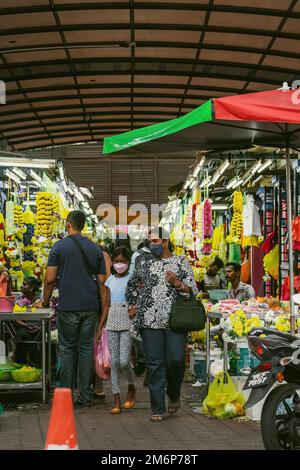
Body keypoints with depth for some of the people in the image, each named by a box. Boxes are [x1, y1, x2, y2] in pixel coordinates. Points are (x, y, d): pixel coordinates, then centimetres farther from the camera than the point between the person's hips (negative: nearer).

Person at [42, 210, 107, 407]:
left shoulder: (60, 246, -2)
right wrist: (104, 308, 13)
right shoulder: (96, 249, 9)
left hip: (68, 307, -3)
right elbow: (102, 282, 7)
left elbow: (50, 279, -5)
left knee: (67, 350, 5)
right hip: (90, 307, 3)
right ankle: (86, 396, 10)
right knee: (86, 349, 8)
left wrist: (46, 301, 10)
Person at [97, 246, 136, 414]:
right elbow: (107, 305, 15)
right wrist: (100, 327, 12)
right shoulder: (111, 280, 13)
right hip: (112, 322, 4)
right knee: (114, 362, 2)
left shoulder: (132, 278, 1)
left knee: (124, 361, -12)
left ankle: (132, 388, 18)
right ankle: (117, 402, 6)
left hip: (127, 321, -4)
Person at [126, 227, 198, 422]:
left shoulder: (181, 262, 6)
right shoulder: (145, 263, 14)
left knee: (176, 360, -8)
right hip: (150, 322, 2)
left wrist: (177, 283, -12)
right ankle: (158, 409, 7)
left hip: (175, 321, -2)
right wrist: (133, 305, 15)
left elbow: (193, 291, 4)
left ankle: (174, 395, 22)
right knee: (154, 364, 0)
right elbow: (132, 285, 28)